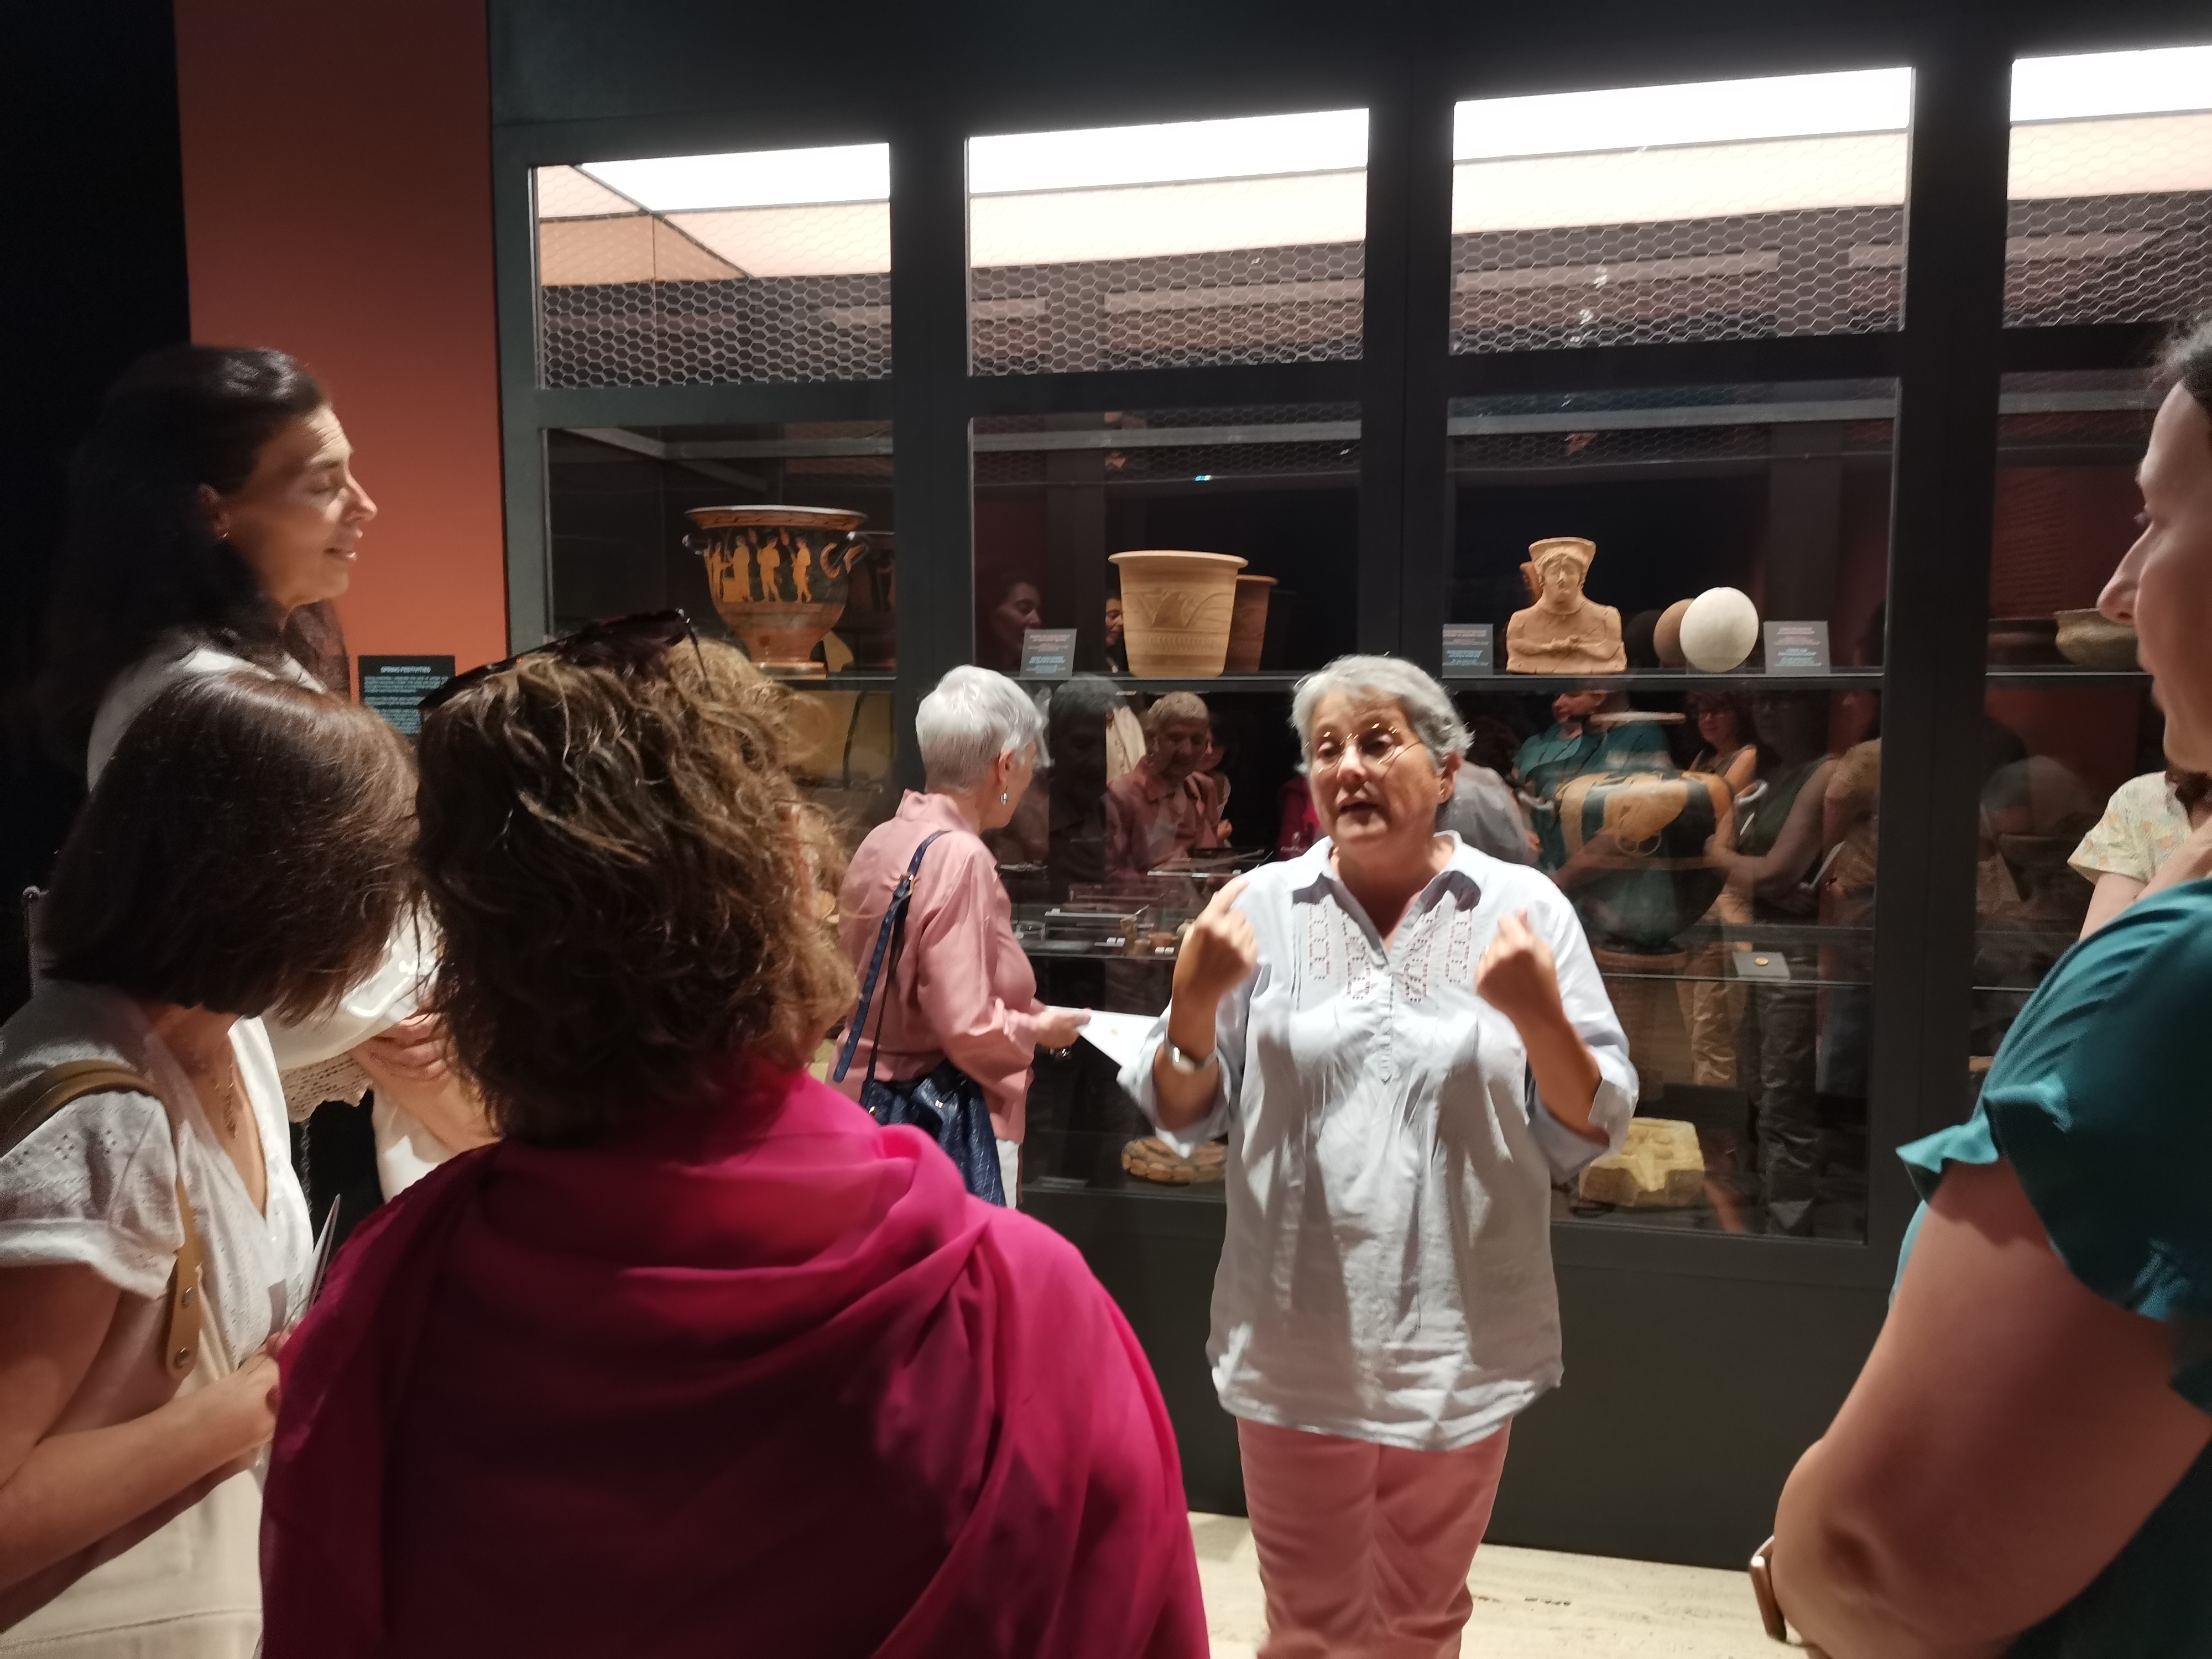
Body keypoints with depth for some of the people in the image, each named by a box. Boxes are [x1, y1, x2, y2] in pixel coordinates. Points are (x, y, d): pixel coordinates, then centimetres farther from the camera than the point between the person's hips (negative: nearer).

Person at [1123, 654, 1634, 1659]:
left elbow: (1591, 1136, -5)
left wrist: (1540, 1017, -22)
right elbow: (1181, 1121, 0)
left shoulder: (1525, 907, -6)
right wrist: (1195, 998, -18)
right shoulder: (1263, 906, -4)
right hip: (1296, 1343, 0)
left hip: (1458, 1343, 0)